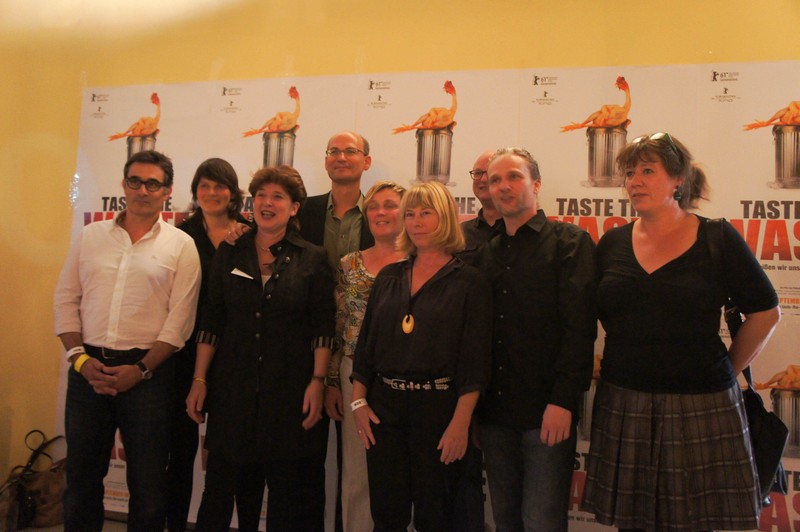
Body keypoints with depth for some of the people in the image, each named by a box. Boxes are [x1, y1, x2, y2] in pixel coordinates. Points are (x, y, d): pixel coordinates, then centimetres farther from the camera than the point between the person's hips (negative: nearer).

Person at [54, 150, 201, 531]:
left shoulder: (180, 246, 0)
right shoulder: (90, 236, 10)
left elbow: (179, 320, -5)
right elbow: (66, 300, 8)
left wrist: (141, 370, -11)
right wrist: (80, 358, -4)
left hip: (147, 373, -3)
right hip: (88, 369, 3)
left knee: (148, 482, 5)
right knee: (81, 475, 12)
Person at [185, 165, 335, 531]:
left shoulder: (312, 259, 0)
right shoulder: (229, 254, 6)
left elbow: (323, 328, -2)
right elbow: (211, 322, 6)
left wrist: (318, 381, -9)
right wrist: (200, 380, 2)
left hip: (289, 390, -1)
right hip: (233, 388, 2)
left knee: (288, 492, 7)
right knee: (222, 483, 7)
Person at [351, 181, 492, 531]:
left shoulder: (469, 282, -4)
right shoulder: (388, 278, 10)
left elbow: (475, 359, -8)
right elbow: (365, 343, 11)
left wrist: (461, 422, -13)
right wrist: (358, 402, 3)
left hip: (438, 408, -3)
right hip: (383, 407, 4)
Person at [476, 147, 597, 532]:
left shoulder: (570, 242, -2)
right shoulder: (487, 253, 14)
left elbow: (579, 326, -11)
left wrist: (563, 400, -17)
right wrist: (473, 405, 7)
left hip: (547, 412, -5)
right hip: (495, 412, 5)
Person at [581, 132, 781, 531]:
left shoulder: (717, 239, -1)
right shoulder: (612, 243, 6)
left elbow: (765, 314, 4)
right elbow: (595, 315, 16)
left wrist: (724, 371, 6)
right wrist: (629, 363, 9)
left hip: (700, 407, -2)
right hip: (623, 407, 2)